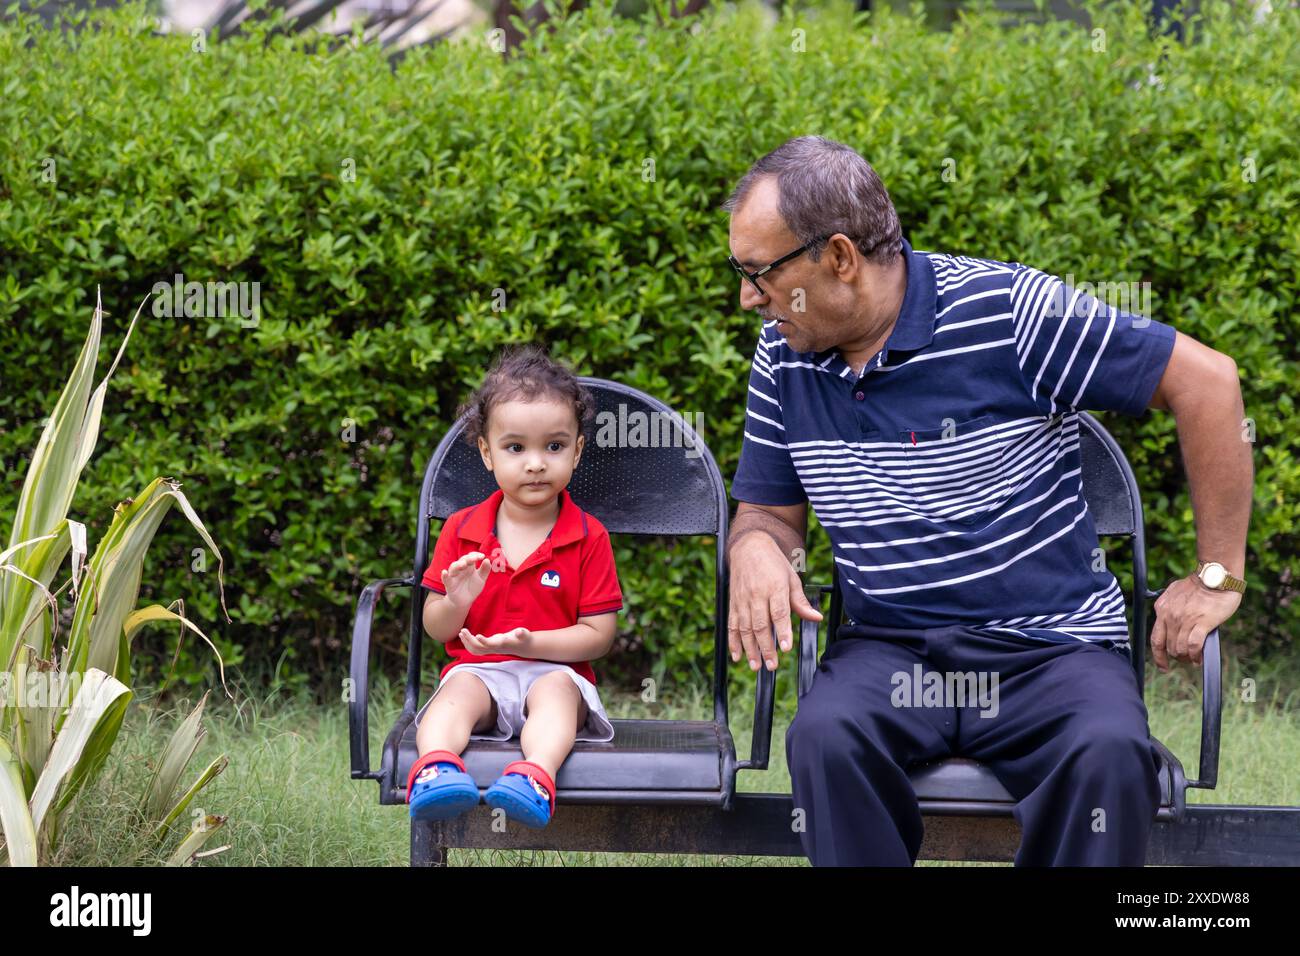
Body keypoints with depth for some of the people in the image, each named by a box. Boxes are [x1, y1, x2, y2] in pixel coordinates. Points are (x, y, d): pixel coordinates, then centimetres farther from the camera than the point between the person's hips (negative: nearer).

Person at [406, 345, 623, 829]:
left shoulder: (589, 537, 3)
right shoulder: (461, 530, 9)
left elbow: (598, 635, -2)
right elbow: (435, 628, 10)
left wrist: (528, 643, -17)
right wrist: (457, 602, -15)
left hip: (556, 670, -1)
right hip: (477, 669, 1)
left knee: (556, 689, -35)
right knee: (459, 691, -31)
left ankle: (534, 776, -61)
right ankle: (436, 766, -59)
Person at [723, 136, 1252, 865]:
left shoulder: (1006, 311, -10)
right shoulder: (784, 355, 7)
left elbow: (1206, 379, -6)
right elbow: (769, 510, 19)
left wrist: (1218, 577, -4)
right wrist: (756, 548, -8)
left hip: (1050, 644, -3)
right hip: (889, 648, 3)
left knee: (1110, 752, -35)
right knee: (825, 735, -33)